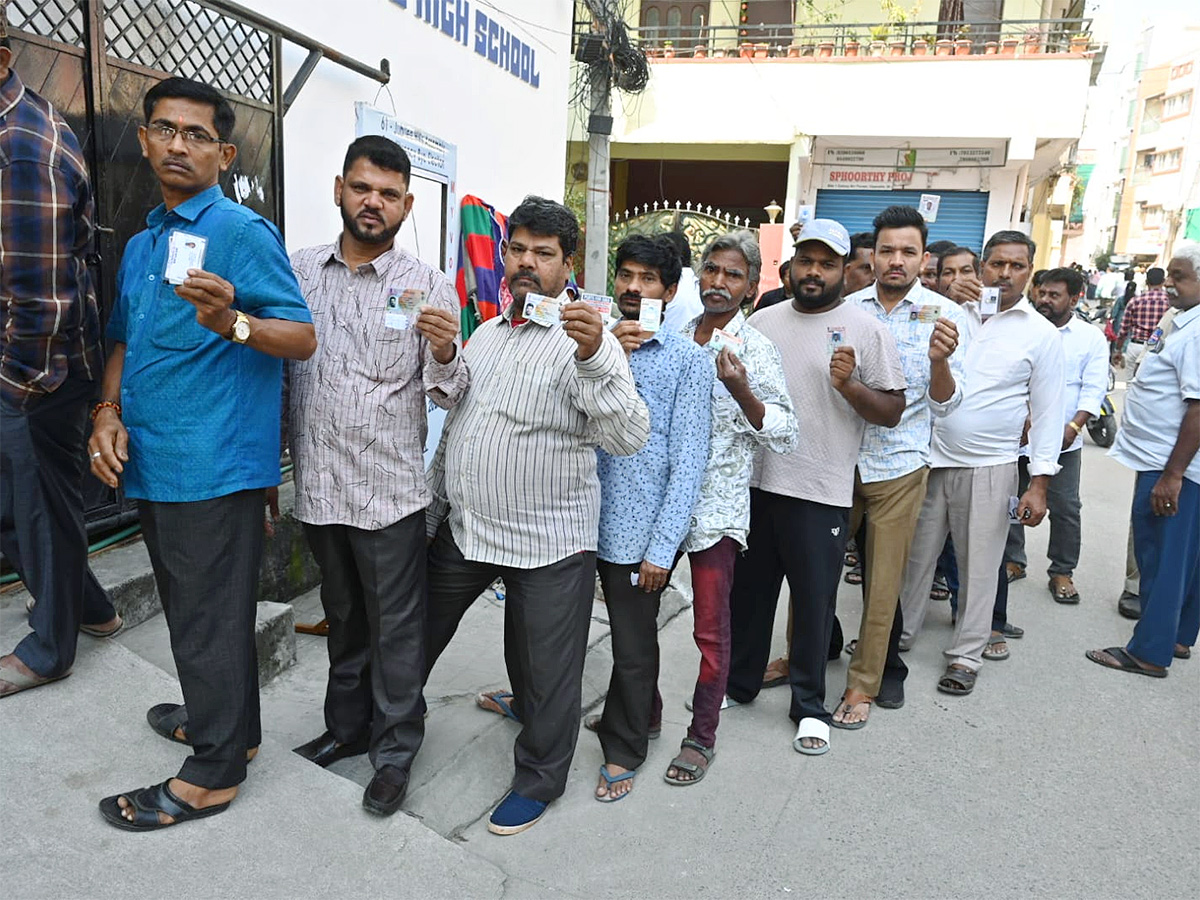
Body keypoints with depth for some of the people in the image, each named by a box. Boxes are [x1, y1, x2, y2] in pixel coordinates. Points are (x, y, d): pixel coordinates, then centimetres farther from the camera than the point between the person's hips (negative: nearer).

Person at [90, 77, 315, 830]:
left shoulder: (242, 231, -9)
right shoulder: (141, 245, 17)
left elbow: (303, 338, -15)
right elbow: (126, 343, 20)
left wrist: (233, 324, -34)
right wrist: (110, 413, 3)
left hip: (214, 467, -8)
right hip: (153, 464, 9)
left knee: (209, 620, 3)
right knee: (191, 611, 21)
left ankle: (213, 773, 19)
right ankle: (225, 720, 40)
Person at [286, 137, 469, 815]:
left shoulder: (430, 287, -5)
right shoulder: (299, 271, 5)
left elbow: (450, 397, -7)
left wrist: (445, 353, -28)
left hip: (392, 489, -4)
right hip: (319, 485, 4)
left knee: (395, 628, 7)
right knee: (343, 619, 21)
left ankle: (396, 750, 26)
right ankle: (347, 727, 40)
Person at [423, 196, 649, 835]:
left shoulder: (583, 339, -11)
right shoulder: (485, 334, 11)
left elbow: (628, 438, -25)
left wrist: (593, 357, -38)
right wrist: (431, 510, 21)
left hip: (548, 542, -6)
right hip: (461, 528, 7)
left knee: (545, 671, 8)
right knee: (417, 633, 20)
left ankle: (538, 779, 32)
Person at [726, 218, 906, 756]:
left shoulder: (865, 330, -3)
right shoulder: (763, 322, 9)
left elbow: (892, 411, -5)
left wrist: (849, 386, -21)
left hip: (820, 491, -4)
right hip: (755, 482, 4)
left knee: (814, 603, 6)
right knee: (748, 591, 15)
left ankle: (809, 706, 25)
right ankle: (738, 683, 34)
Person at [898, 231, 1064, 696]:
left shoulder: (1042, 334, 0)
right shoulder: (952, 312, 5)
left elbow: (1047, 412, 0)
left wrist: (1039, 482, -6)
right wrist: (944, 302, -7)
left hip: (988, 467, -2)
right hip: (930, 458, 2)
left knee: (979, 564, 7)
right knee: (916, 553, 12)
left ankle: (966, 654, 22)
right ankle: (898, 634, 29)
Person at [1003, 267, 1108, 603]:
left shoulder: (1092, 337, 2)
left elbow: (1094, 389, -4)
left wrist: (1074, 426, -15)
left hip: (1062, 440, -1)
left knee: (1065, 508, 3)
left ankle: (1062, 572, 18)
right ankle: (1012, 560, 27)